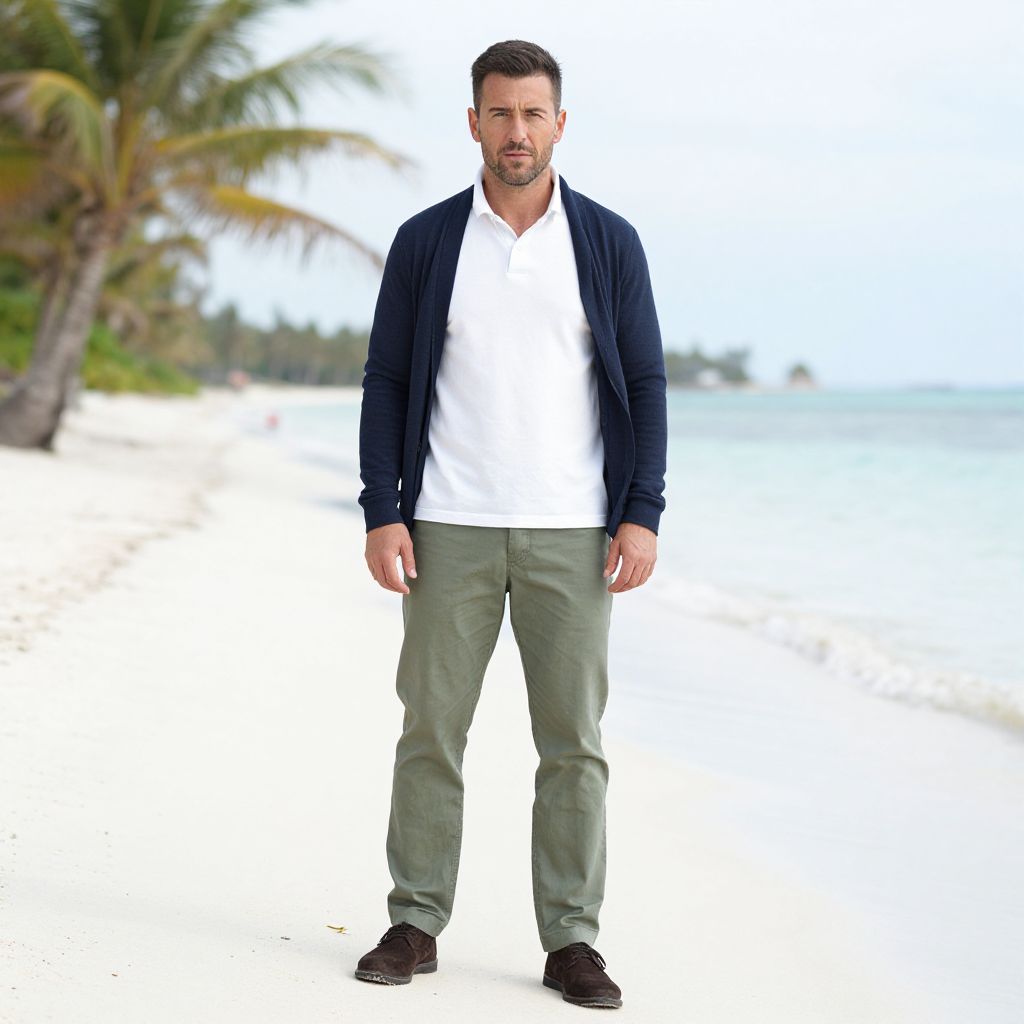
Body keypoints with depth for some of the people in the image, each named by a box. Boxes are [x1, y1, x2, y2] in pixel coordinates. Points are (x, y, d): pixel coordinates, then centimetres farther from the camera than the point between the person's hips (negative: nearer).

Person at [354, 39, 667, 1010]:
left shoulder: (608, 241, 3)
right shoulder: (426, 241, 3)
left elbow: (643, 382, 4)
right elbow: (386, 381, 5)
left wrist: (643, 514, -6)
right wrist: (380, 513, -4)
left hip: (571, 531, 0)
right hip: (451, 528, 0)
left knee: (573, 741, 2)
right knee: (431, 728, 3)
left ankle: (571, 939, 9)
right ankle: (415, 924, 13)